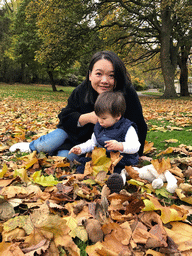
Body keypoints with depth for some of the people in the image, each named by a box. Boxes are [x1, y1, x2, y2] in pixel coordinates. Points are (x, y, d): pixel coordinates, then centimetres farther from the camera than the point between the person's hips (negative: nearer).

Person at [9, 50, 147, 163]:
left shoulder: (128, 94, -28)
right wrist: (88, 118, -30)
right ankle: (32, 146, 27)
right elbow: (65, 117, -11)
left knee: (65, 156, -18)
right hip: (79, 131, 3)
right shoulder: (82, 91, -17)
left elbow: (137, 128, -21)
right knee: (47, 145, -11)